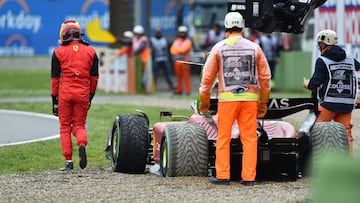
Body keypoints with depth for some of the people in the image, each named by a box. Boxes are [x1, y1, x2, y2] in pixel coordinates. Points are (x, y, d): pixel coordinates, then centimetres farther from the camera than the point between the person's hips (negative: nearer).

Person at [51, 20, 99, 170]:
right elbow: (94, 77, 8)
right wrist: (91, 96, 18)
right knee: (79, 125, 11)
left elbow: (55, 78, 1)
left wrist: (54, 99, 6)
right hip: (83, 94, 2)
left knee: (65, 127, 8)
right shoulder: (90, 52, 8)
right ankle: (82, 144, -22)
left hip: (65, 94, -2)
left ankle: (69, 162, 2)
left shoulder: (59, 52, 1)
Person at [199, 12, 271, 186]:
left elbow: (207, 78, 4)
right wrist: (263, 103, 18)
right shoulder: (254, 48, 6)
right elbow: (265, 78, 9)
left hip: (227, 98, -1)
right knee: (250, 138, 4)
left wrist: (204, 102, 14)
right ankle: (249, 177, 3)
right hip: (250, 98, 1)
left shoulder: (219, 48, 2)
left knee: (223, 138, 6)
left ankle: (222, 176, 5)